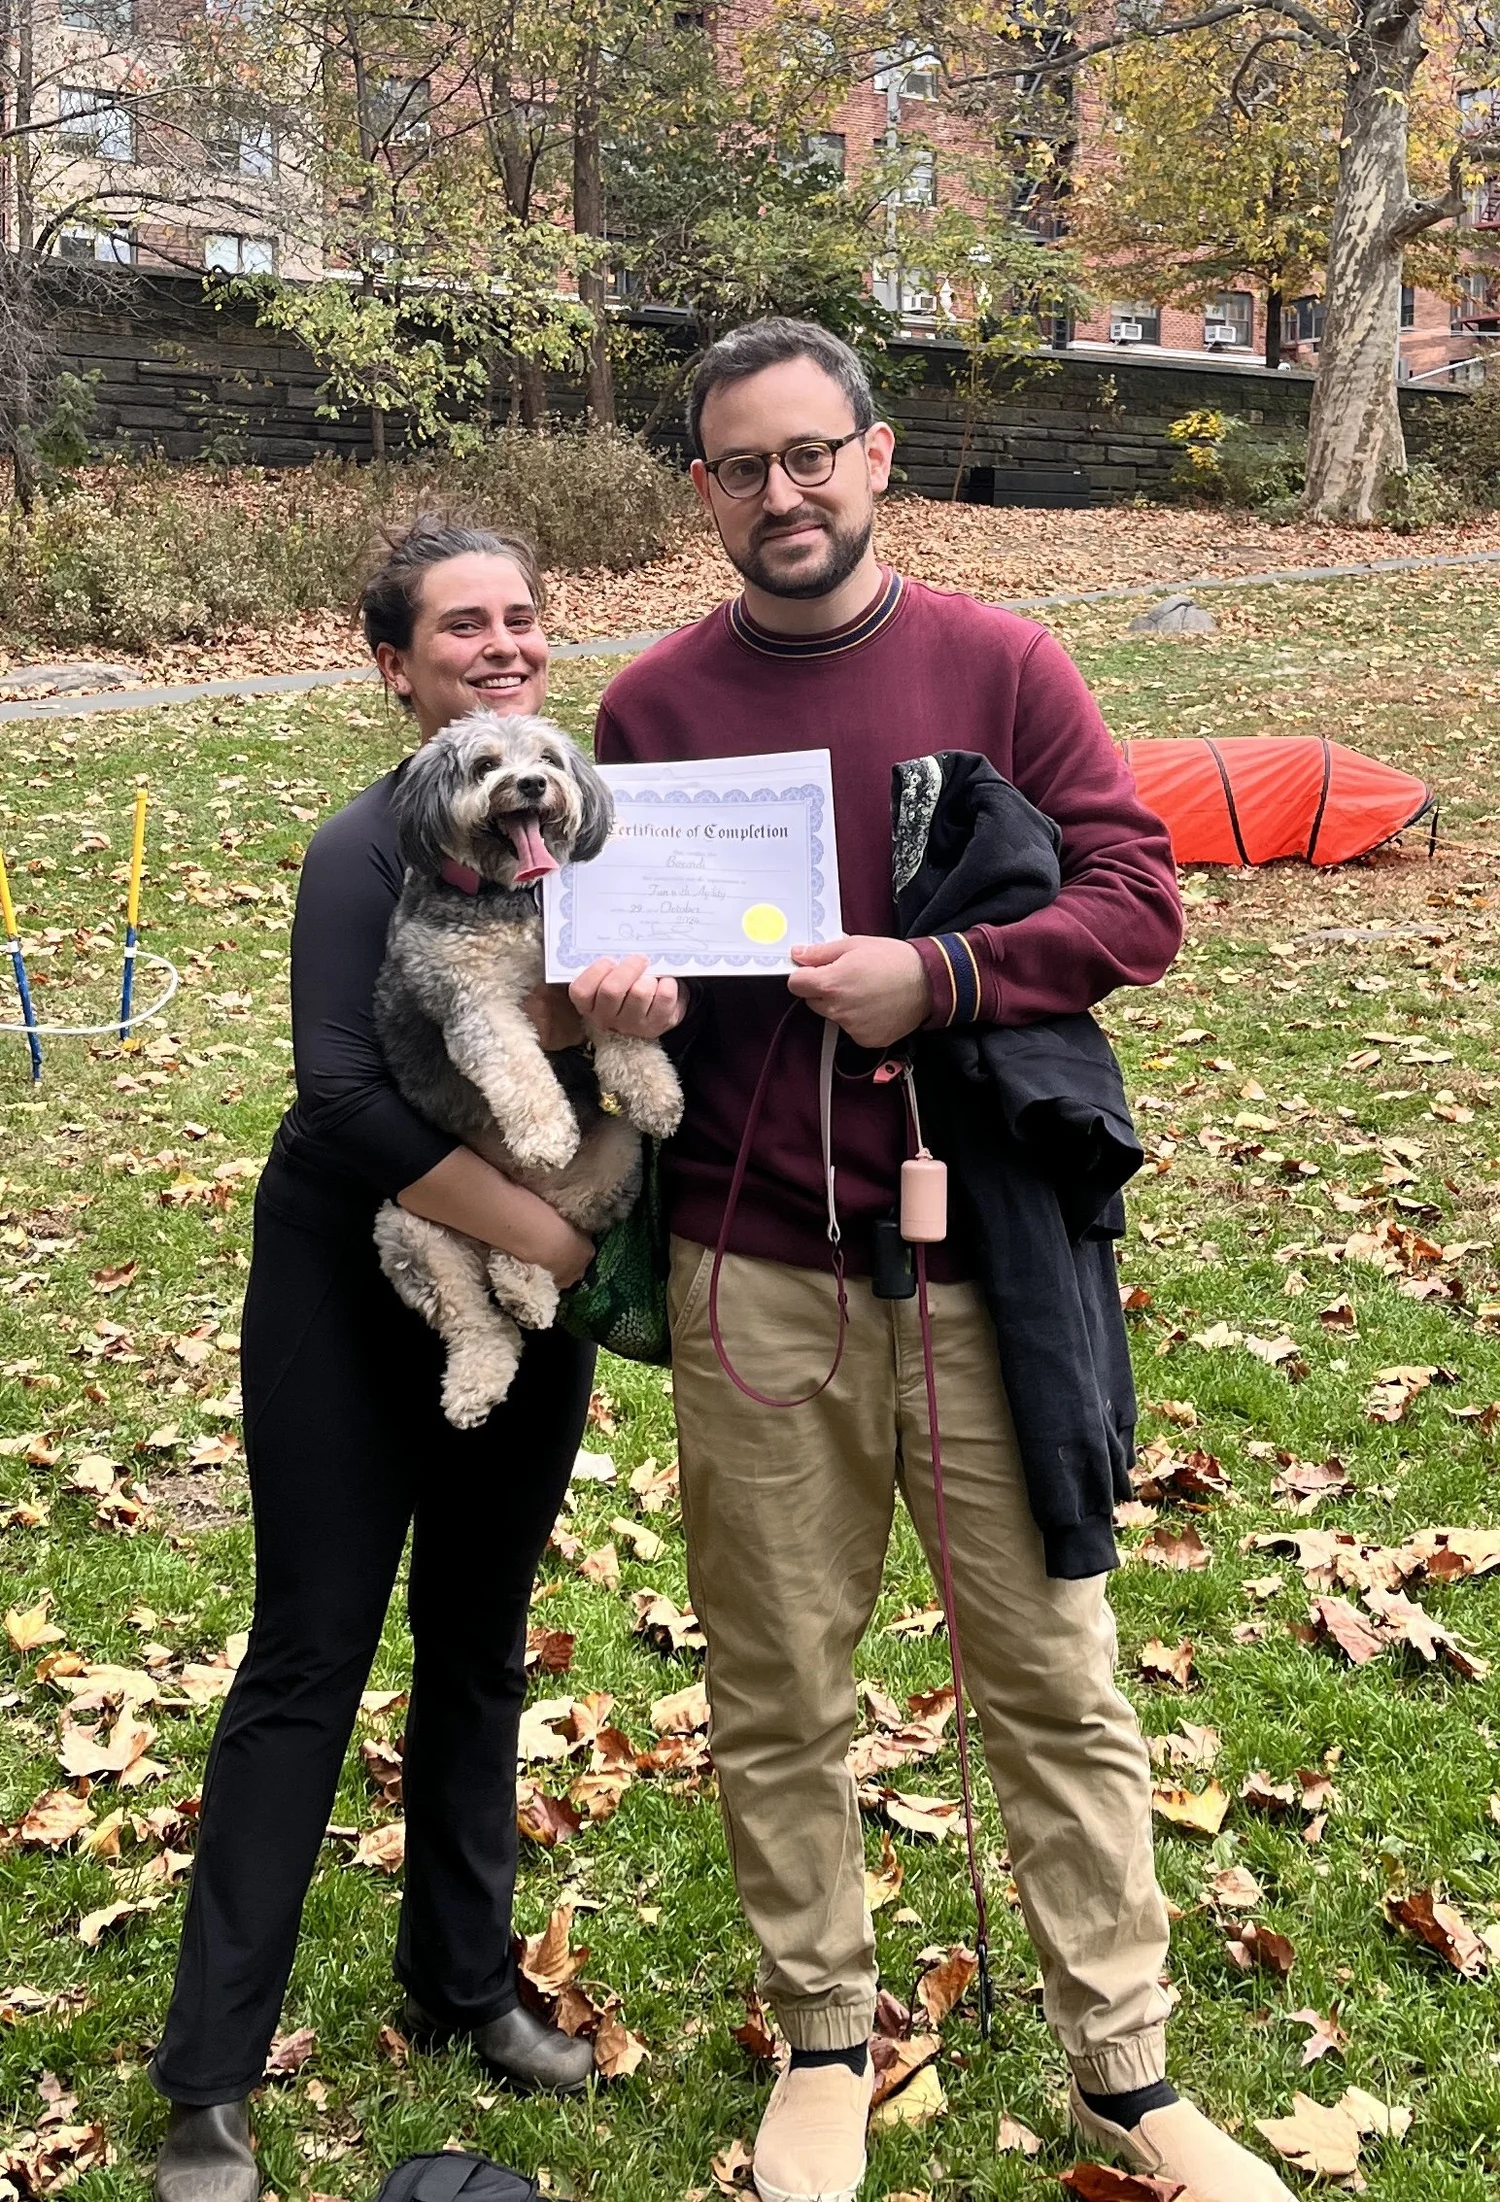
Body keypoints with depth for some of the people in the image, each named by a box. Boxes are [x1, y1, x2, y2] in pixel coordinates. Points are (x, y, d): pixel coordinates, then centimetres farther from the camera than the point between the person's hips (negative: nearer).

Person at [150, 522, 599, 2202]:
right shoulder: (370, 848, -17)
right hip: (357, 1301, -5)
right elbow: (346, 1092, -28)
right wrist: (544, 1234, -24)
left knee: (480, 1646, 15)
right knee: (312, 1656, 1)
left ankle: (461, 1982, 34)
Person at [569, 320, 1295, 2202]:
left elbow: (1138, 898, -3)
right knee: (777, 1694, 11)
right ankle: (821, 2046, 33)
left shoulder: (998, 667, 2)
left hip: (981, 1261, -1)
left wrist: (943, 975, -18)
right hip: (754, 1280, 1)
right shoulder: (651, 705, 6)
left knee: (1054, 1679, 8)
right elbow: (607, 953, 14)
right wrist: (623, 992, -10)